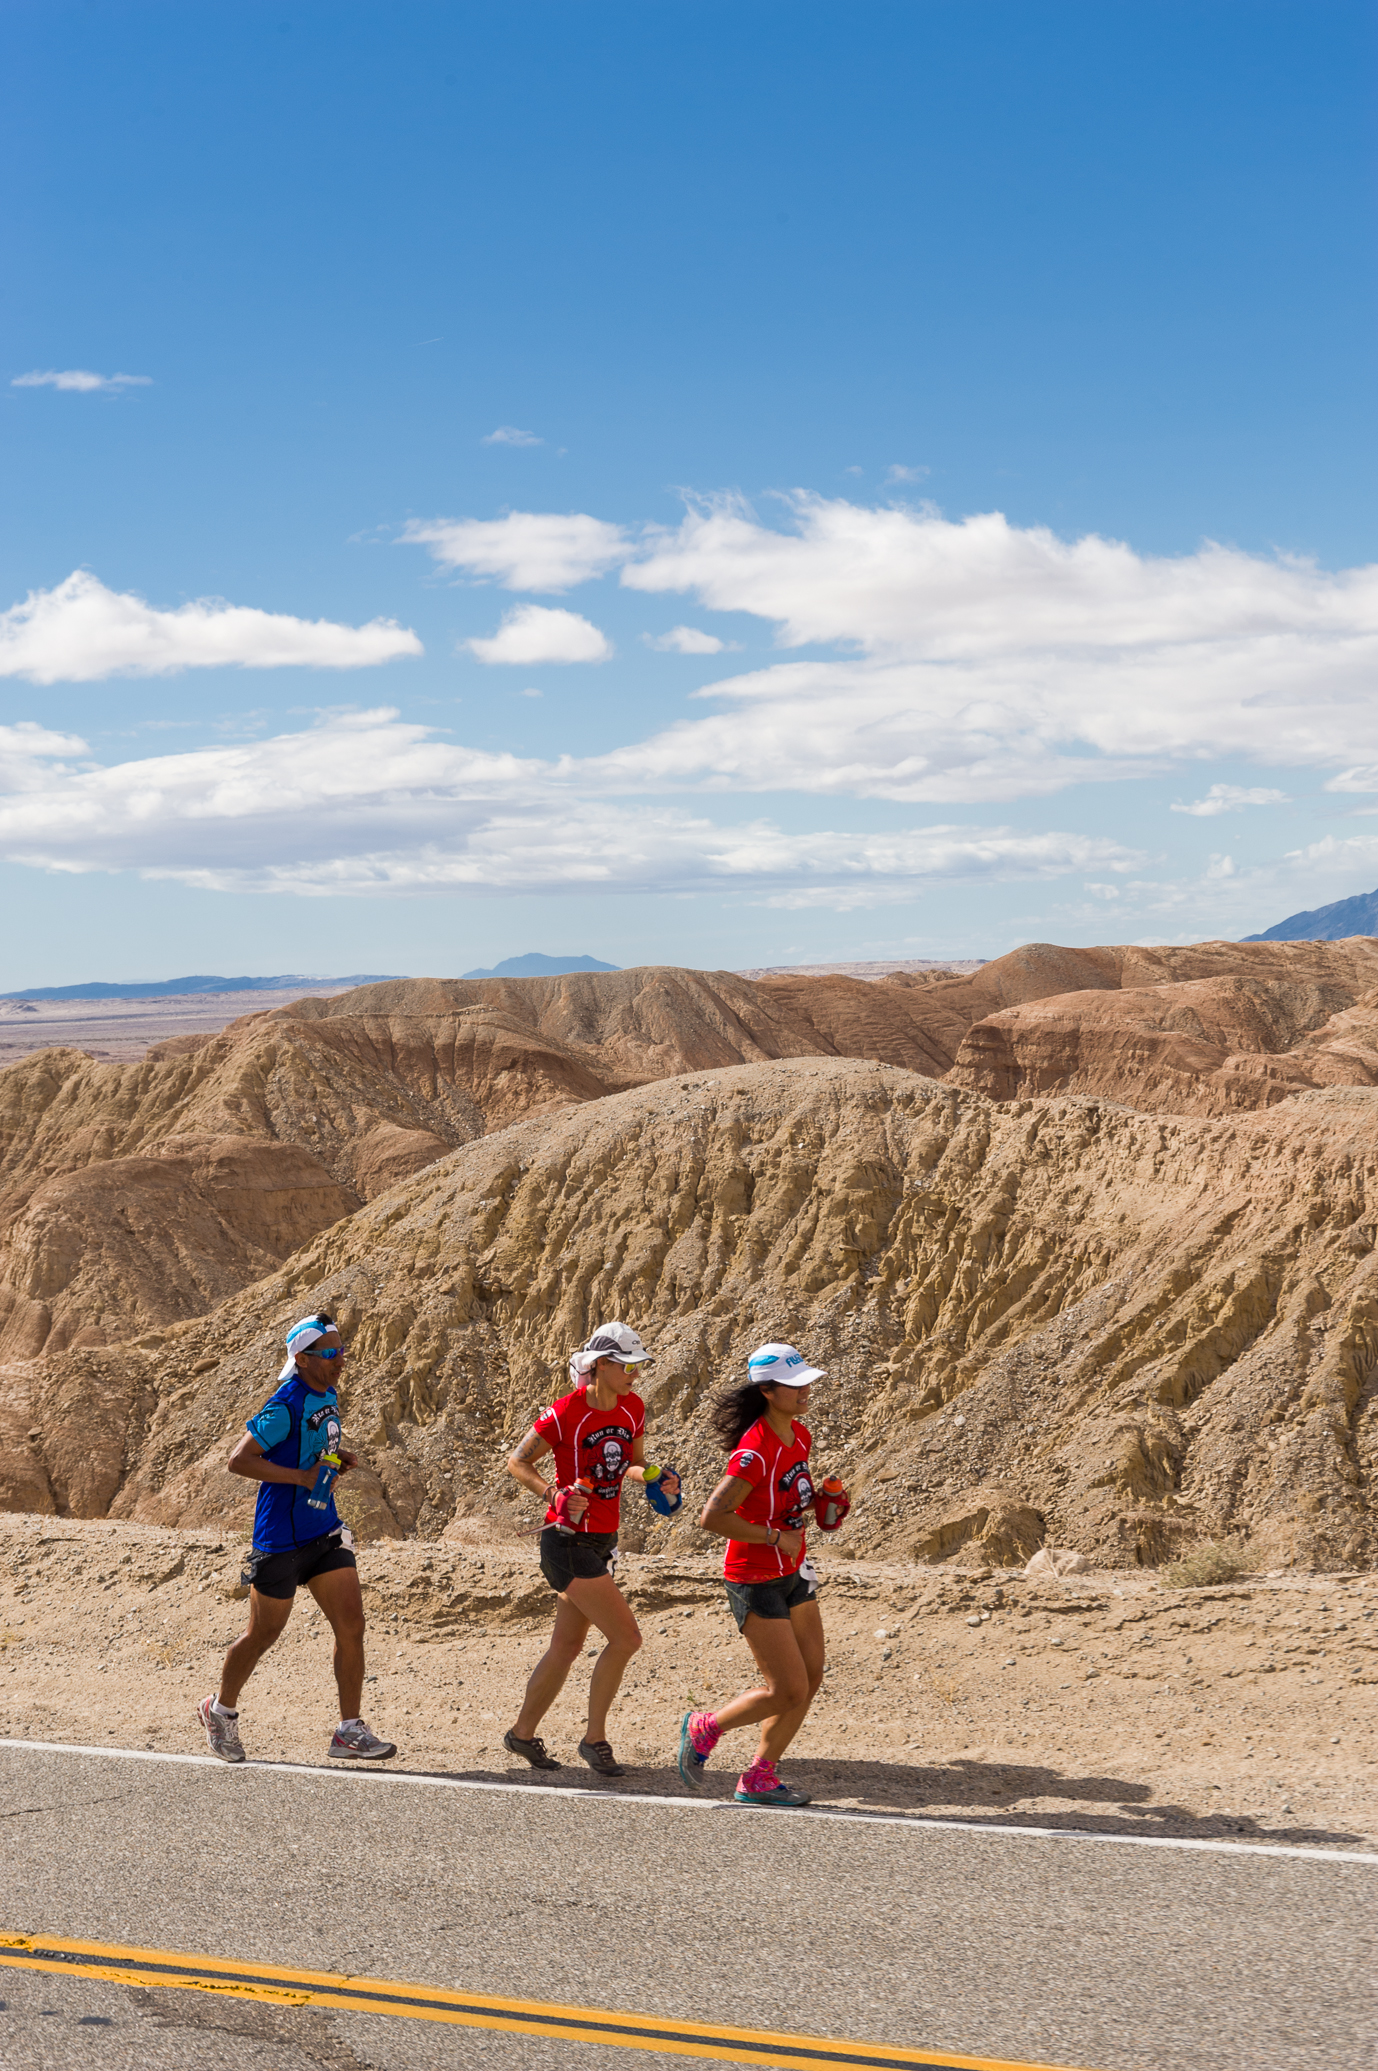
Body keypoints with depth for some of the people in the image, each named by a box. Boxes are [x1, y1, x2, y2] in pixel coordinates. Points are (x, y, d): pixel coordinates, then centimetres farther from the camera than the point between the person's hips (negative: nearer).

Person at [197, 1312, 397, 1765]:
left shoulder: (327, 1395, 7)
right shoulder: (285, 1407, -19)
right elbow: (239, 1460, -20)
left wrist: (337, 1456, 5)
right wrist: (302, 1476, -22)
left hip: (325, 1532, 7)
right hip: (281, 1537, -7)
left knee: (351, 1625, -1)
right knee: (263, 1634, 7)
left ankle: (349, 1732, 4)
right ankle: (220, 1710, 31)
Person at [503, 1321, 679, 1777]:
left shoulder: (632, 1409, 4)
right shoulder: (564, 1414, -16)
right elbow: (517, 1463, -8)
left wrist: (658, 1479, -4)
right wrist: (555, 1495, -23)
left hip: (601, 1542, 8)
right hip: (569, 1543, -8)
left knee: (567, 1646, 15)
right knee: (625, 1636, -12)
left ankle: (523, 1732, 30)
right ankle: (595, 1738, 0)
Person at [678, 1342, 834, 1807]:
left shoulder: (800, 1435, 3)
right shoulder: (755, 1452, -25)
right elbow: (711, 1517, -30)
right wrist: (776, 1537, -24)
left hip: (792, 1574, 9)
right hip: (755, 1581, -9)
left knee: (810, 1680, 7)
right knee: (787, 1691, -6)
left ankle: (758, 1778, 17)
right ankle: (704, 1729, 17)